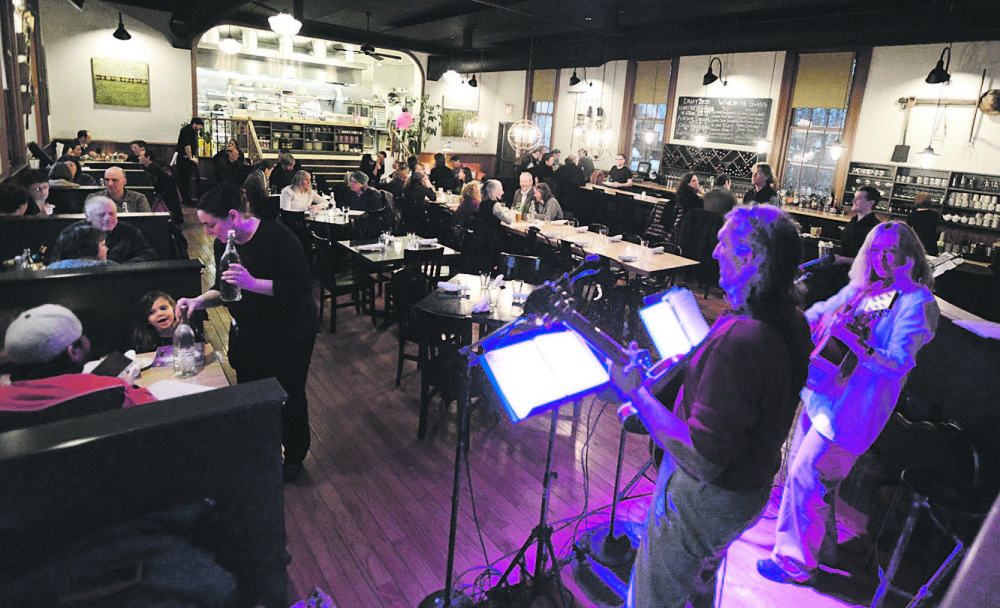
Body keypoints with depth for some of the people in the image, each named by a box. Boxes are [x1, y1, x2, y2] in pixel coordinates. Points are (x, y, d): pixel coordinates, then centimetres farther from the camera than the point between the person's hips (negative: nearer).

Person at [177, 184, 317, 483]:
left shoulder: (277, 237, -21)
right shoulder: (224, 243, 2)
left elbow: (302, 286, -26)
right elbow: (224, 289, 13)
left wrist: (253, 283, -33)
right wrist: (198, 301, -6)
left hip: (288, 335, -6)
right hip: (247, 334, 6)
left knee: (289, 397, 9)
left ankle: (294, 457, 32)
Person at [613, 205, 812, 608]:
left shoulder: (738, 340, -37)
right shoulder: (793, 322, -4)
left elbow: (702, 462, -34)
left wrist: (636, 393, -29)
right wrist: (693, 365, 12)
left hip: (706, 497, -9)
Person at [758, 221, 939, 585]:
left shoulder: (915, 302, -13)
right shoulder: (859, 289, 8)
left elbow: (900, 363, -22)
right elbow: (818, 313, 20)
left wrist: (855, 342, -37)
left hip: (850, 409, -8)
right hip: (821, 391, 8)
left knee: (806, 477, -4)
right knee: (799, 467, 18)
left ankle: (795, 561, 16)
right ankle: (819, 545, 40)